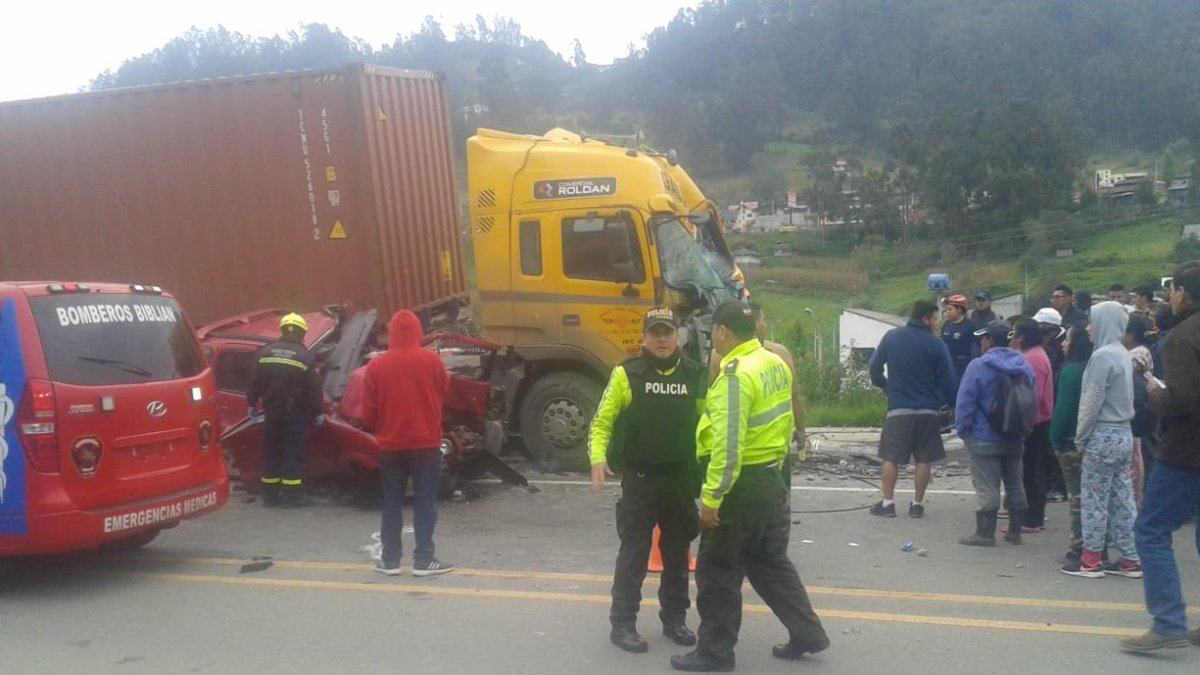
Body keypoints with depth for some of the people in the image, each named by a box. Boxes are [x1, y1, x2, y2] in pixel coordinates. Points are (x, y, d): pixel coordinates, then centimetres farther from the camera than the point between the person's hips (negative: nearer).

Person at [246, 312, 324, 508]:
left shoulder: (265, 353, 4)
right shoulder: (306, 357, -9)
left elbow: (255, 382, 7)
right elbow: (314, 388, -10)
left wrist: (252, 404, 16)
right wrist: (318, 412, -4)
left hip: (272, 411, 4)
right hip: (296, 413, -4)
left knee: (271, 452, 12)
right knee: (293, 453, 0)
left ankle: (270, 494, 16)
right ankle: (292, 495, -1)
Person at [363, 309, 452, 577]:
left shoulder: (376, 365, -4)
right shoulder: (432, 360, -7)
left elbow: (368, 411, 0)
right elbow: (443, 392, 8)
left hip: (390, 446, 2)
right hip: (426, 443, -2)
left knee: (392, 503, 10)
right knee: (425, 501, 3)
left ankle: (390, 560, 14)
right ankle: (424, 560, 3)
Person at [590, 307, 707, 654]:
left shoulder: (695, 375, 4)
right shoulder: (626, 374, -5)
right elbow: (602, 421, -4)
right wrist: (598, 458, -18)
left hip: (681, 479, 3)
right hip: (639, 478, -3)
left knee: (677, 553, 14)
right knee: (633, 552, 2)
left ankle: (674, 618, 27)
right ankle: (622, 623, 11)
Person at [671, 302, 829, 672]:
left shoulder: (736, 374, -22)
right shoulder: (776, 364, 6)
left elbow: (728, 445, -25)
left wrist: (711, 498, -20)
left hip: (742, 486, -9)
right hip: (770, 480, 9)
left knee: (717, 572, 5)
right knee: (772, 562, 22)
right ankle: (807, 632, 28)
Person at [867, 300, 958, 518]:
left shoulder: (891, 337, 0)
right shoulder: (936, 344, -7)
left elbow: (874, 367, 4)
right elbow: (948, 379, -4)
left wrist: (883, 385, 21)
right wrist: (955, 402, 8)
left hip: (898, 409, 1)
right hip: (927, 410, -1)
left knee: (891, 457, 7)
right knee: (923, 459, 8)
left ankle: (888, 502, 7)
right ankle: (917, 504, 12)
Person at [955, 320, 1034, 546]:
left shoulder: (978, 366, -16)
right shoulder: (1024, 366, 4)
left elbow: (965, 403, -17)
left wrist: (962, 430, -5)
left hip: (984, 439, -6)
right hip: (1014, 438, 6)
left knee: (986, 487, -2)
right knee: (1015, 485, 14)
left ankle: (985, 533, 2)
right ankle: (1015, 531, 21)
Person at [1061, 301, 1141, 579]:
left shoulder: (1102, 356, -16)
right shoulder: (1122, 354, 12)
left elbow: (1092, 402, -16)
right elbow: (1124, 398, 14)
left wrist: (1080, 436, -6)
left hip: (1104, 435, -8)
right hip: (1123, 434, 8)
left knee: (1094, 499, 0)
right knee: (1122, 499, 11)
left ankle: (1090, 561, 6)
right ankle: (1131, 559, 15)